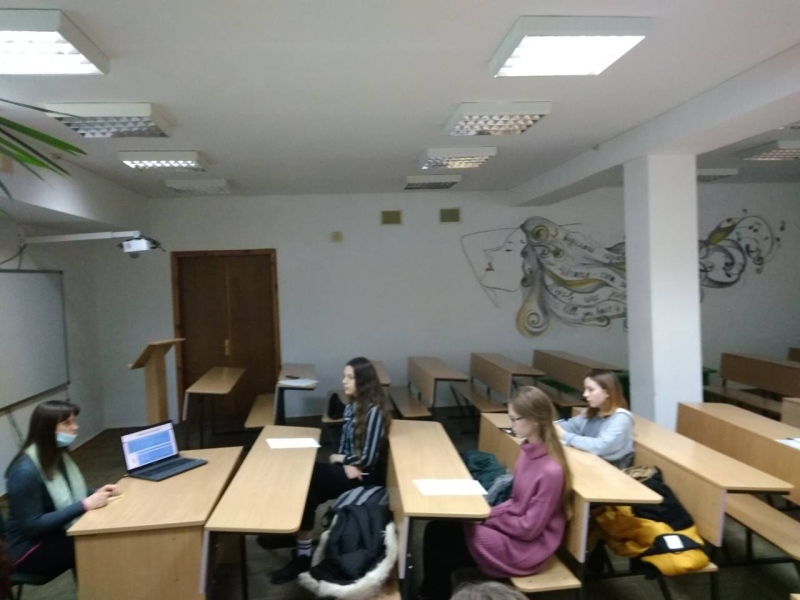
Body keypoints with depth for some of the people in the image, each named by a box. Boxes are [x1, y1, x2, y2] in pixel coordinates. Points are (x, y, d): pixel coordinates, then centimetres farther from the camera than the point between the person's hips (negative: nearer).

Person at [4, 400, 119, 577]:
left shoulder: (58, 455, 1)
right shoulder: (25, 471, -25)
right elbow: (32, 526, -26)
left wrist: (96, 493, -7)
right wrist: (85, 505, -29)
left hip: (58, 533, 8)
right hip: (32, 547, -7)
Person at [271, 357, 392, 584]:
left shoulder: (373, 411, -17)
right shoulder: (351, 406, 9)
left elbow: (367, 459, -19)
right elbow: (343, 446, 9)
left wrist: (339, 459, -3)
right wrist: (345, 464, -13)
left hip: (365, 478, -7)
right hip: (348, 469, 7)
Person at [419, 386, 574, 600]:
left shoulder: (551, 471, -27)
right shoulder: (529, 450, -1)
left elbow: (529, 528, -21)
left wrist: (487, 518, -12)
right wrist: (488, 513, -3)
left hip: (525, 548, -8)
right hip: (513, 528, 8)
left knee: (441, 537, -9)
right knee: (438, 529, -3)